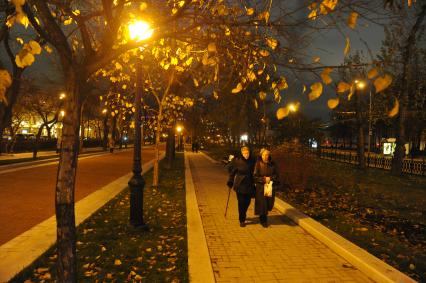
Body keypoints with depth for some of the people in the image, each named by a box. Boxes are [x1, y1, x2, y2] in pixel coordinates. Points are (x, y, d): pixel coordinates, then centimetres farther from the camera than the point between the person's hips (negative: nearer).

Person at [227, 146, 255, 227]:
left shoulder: (252, 161, -1)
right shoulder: (236, 160, -8)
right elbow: (232, 171, -2)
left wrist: (254, 183, 5)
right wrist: (230, 182, -2)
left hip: (249, 185, 3)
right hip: (240, 185, -3)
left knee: (247, 202, 10)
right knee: (241, 203, -1)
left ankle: (243, 216, 38)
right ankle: (242, 220, 15)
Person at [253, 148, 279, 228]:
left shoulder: (272, 164, 4)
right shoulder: (258, 164, -6)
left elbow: (276, 175, 7)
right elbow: (255, 176, -7)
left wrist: (270, 178, -10)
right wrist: (264, 179, -16)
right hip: (260, 188, -3)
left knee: (269, 204, 7)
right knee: (262, 204, 0)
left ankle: (263, 217, 35)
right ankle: (263, 220, 20)